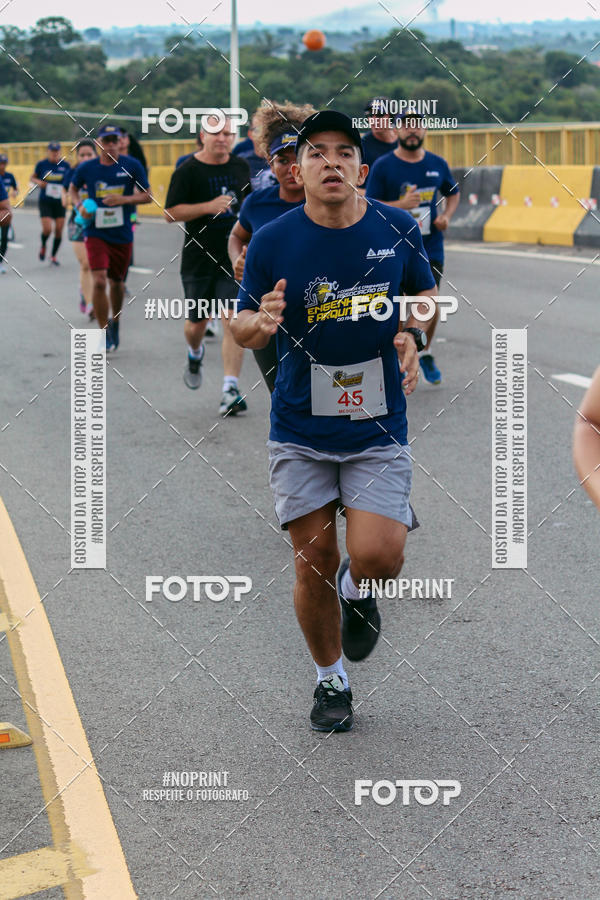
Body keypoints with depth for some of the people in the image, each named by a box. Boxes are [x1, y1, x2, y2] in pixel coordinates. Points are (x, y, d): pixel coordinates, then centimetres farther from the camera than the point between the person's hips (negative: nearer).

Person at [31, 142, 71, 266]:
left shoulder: (65, 165, 1)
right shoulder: (41, 164, -2)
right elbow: (33, 177, 11)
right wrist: (38, 182, -11)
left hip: (60, 201, 2)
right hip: (45, 201, -2)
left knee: (59, 230, -1)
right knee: (47, 229, -14)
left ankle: (53, 256, 16)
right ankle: (43, 246, 19)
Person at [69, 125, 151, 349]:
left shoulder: (132, 166, -3)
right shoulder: (86, 168, -2)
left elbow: (147, 195, 1)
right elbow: (73, 189, 17)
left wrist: (124, 199, -16)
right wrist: (79, 206, -3)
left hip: (122, 235, 1)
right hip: (96, 233, -1)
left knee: (116, 282, 16)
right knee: (99, 281, -17)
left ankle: (115, 321, 43)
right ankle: (104, 333, -7)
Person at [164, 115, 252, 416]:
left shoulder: (240, 167, 8)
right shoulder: (187, 171, -6)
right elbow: (170, 213, -11)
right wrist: (208, 207, -21)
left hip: (235, 258, 2)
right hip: (198, 258, -1)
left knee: (233, 322, -11)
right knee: (197, 323, 11)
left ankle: (230, 390, -13)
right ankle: (195, 355, 47)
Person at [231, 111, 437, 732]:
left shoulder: (396, 229, -2)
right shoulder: (271, 242, -7)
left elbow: (426, 296, 16)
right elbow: (241, 326, 3)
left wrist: (412, 336, -3)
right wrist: (260, 323, -19)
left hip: (378, 430, 0)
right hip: (300, 430, 0)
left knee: (378, 555, -14)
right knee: (313, 559, 4)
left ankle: (356, 590, 24)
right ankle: (331, 679, 27)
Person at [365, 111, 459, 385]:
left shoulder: (438, 164, 6)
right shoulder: (383, 166, -5)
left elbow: (453, 193, 22)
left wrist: (447, 216, 2)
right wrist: (400, 204, -22)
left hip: (431, 247, 3)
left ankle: (425, 353, 24)